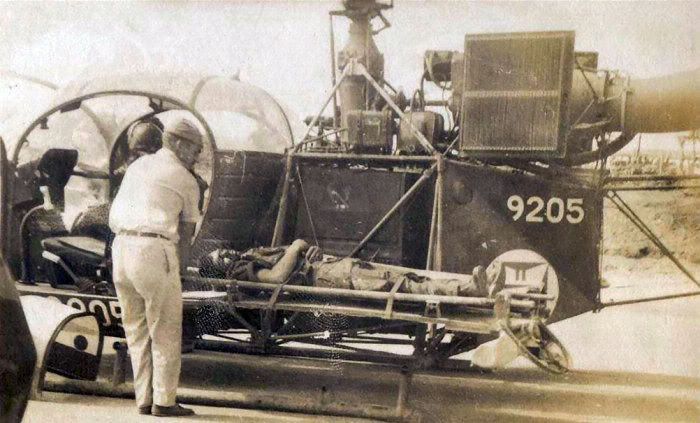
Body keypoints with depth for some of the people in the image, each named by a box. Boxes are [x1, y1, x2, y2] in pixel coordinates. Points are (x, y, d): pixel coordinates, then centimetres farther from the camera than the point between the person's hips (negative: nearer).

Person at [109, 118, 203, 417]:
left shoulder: (137, 166, 22)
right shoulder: (187, 181, 5)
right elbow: (185, 235, 8)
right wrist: (176, 271, 17)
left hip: (121, 247, 6)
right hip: (155, 249, -6)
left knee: (137, 330, 13)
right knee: (166, 331, 2)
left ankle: (144, 399, 13)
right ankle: (164, 401, 2)